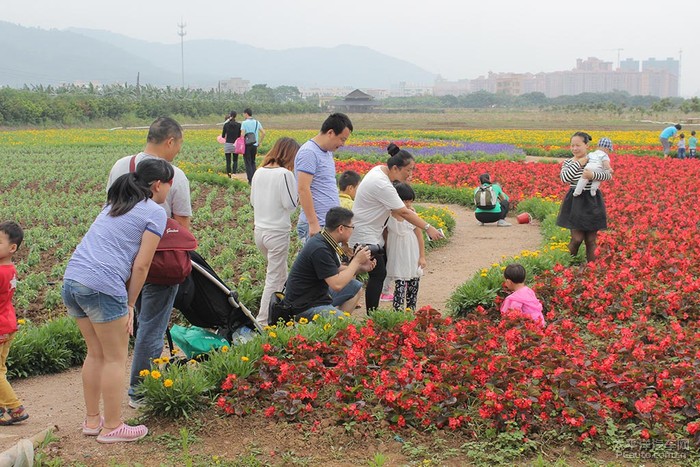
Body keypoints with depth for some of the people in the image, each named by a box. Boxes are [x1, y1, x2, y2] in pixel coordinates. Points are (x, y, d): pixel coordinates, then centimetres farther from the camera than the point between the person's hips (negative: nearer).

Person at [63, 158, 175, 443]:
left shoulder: (115, 205, 22)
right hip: (102, 287, -8)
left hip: (71, 280, 8)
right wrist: (130, 305, 3)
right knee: (115, 358, 7)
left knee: (96, 353, 21)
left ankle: (92, 420, 29)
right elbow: (141, 265, -5)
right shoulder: (155, 212, -1)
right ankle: (112, 427, 15)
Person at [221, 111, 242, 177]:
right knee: (235, 161, 11)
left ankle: (229, 175, 2)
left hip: (228, 144, -1)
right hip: (235, 145, 1)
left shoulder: (226, 124, -3)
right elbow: (240, 135, 0)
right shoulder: (239, 125, -3)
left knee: (228, 161, 5)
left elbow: (223, 136, 1)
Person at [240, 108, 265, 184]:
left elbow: (242, 134, -18)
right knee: (253, 162, 16)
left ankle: (250, 180, -2)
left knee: (248, 163, 2)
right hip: (254, 145, 5)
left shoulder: (244, 123, -9)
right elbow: (263, 133, 4)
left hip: (247, 145, -5)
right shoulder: (257, 122, 6)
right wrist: (260, 142, 13)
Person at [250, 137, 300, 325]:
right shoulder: (285, 174, -17)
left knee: (280, 275, 22)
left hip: (259, 230, 7)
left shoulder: (259, 173, 5)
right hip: (277, 232, -7)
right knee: (274, 279, 3)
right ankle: (263, 320, 6)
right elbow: (291, 203, -15)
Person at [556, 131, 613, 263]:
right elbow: (564, 178, -17)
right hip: (575, 203, 0)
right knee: (577, 238, -7)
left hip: (592, 202, 0)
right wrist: (578, 163, -15)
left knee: (591, 240, 6)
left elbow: (609, 175, -13)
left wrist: (593, 175, -30)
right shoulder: (568, 163, 2)